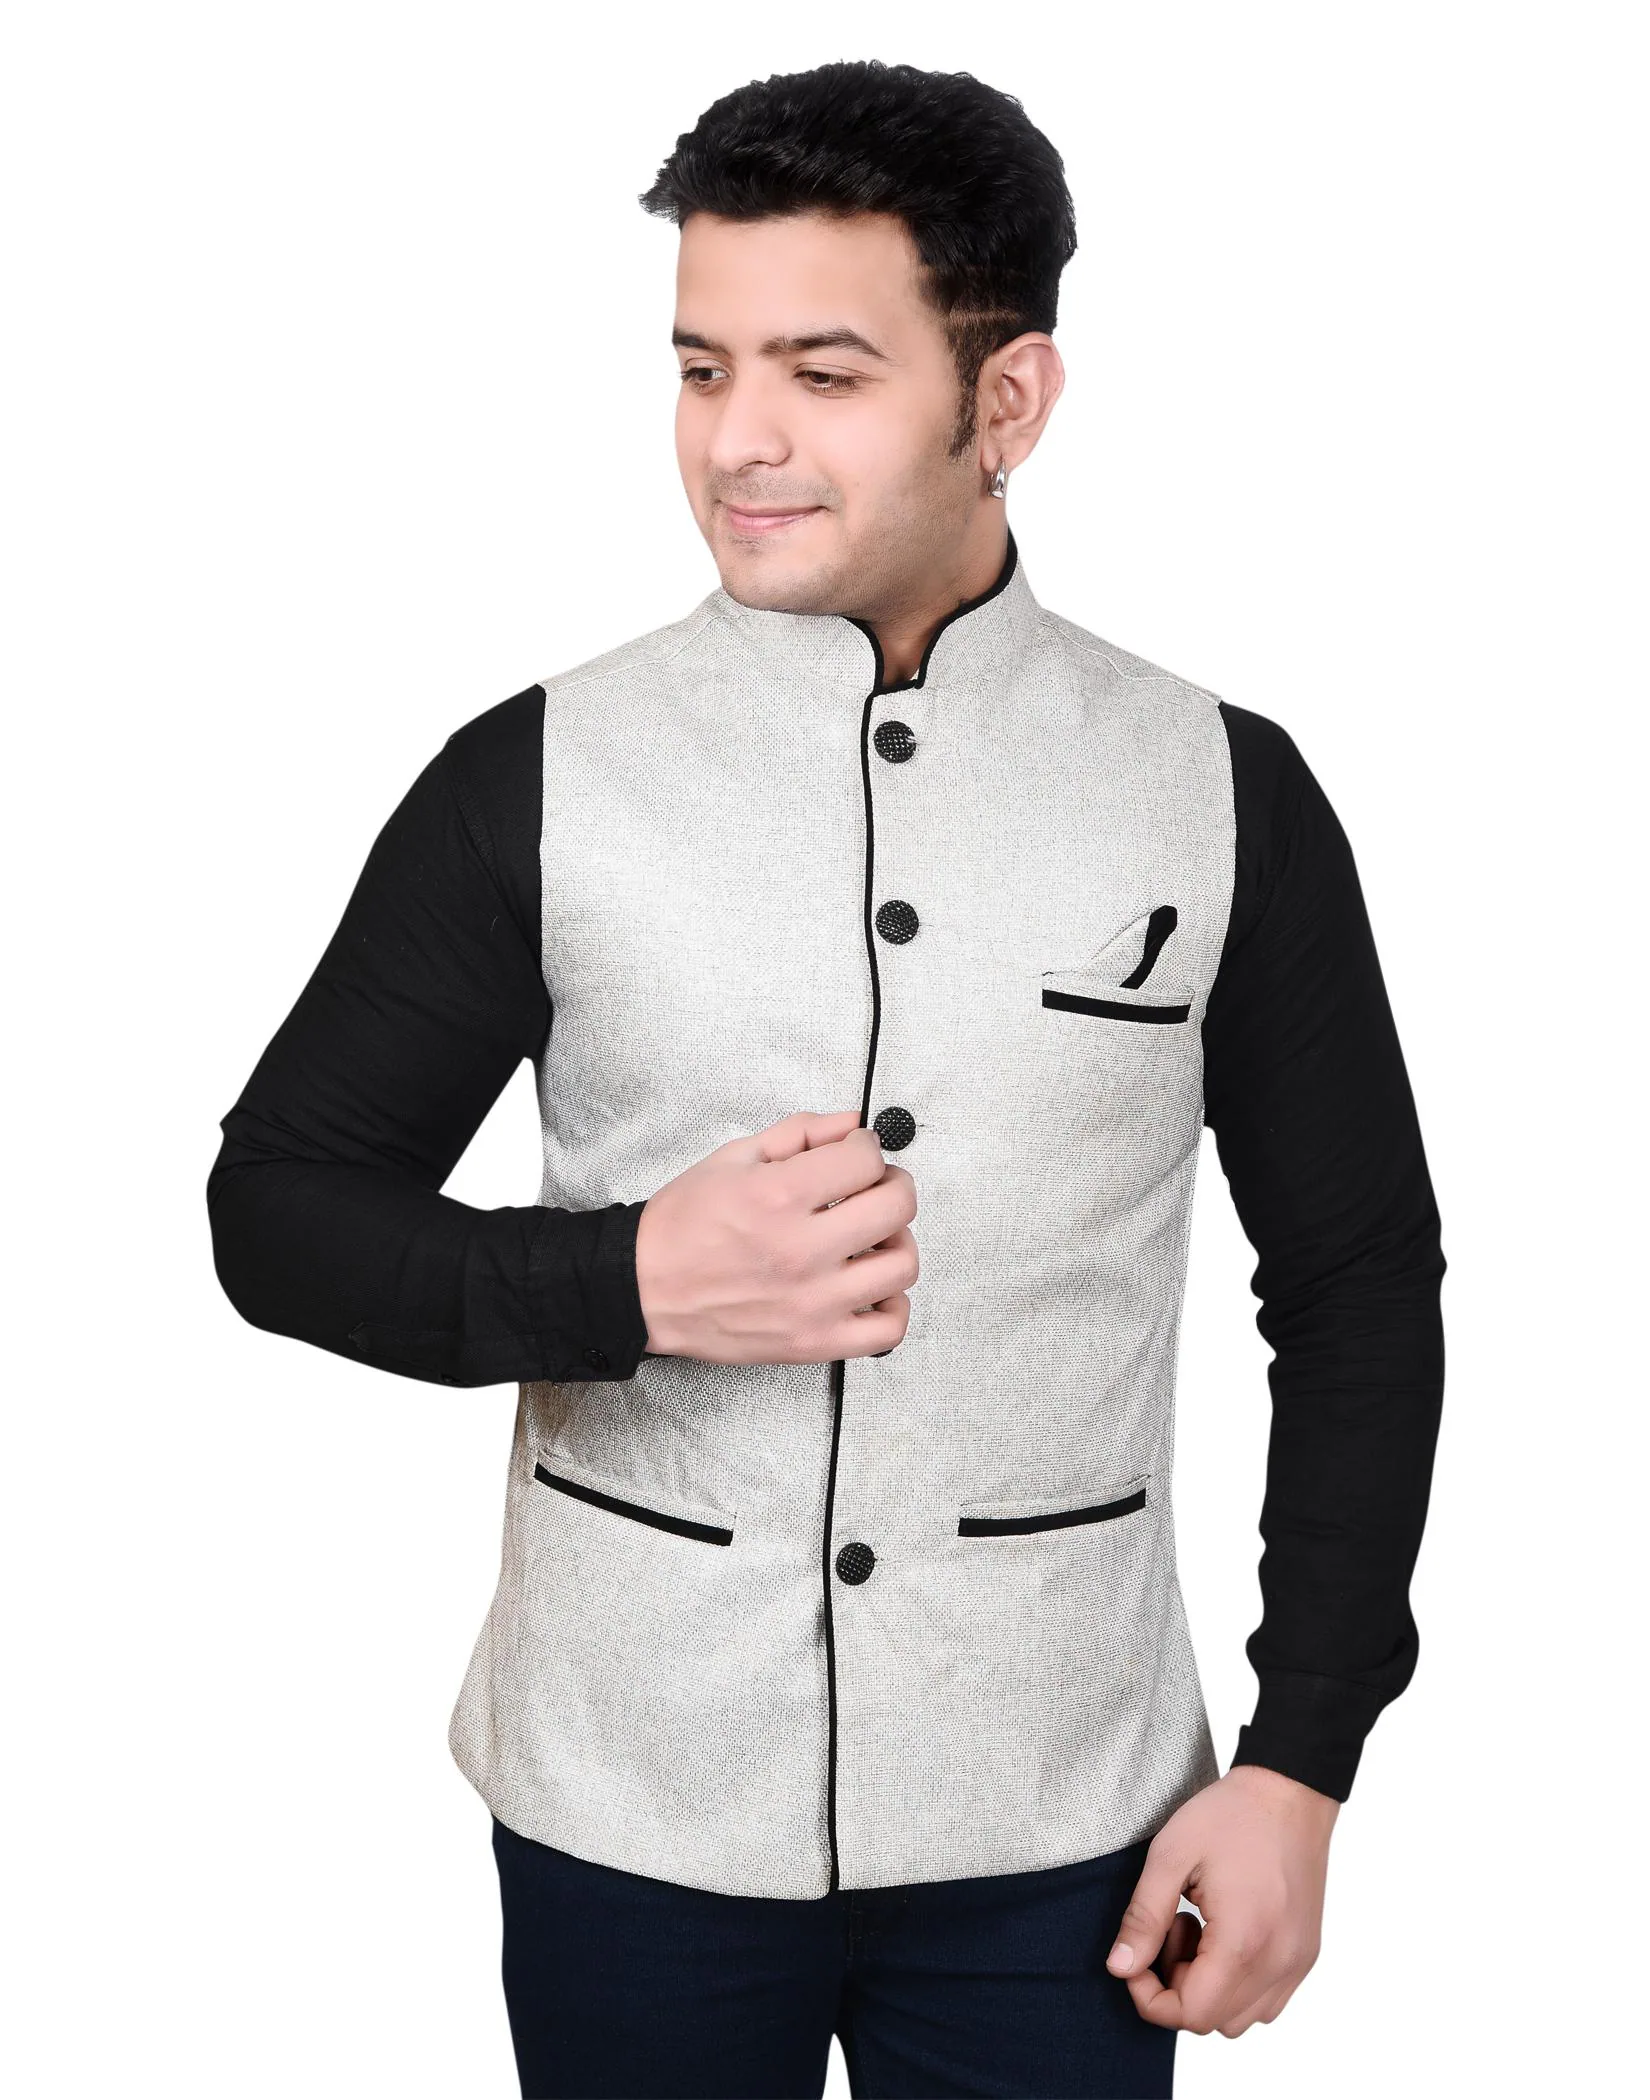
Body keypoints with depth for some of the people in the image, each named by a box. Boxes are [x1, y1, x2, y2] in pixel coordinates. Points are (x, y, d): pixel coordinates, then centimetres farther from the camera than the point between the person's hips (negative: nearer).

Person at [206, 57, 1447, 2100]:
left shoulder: (1221, 794, -4)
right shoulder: (535, 777, -6)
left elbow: (1362, 1291, 3)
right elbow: (278, 1206, 0)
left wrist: (1298, 1769, -1)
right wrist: (628, 1285, -17)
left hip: (1056, 1835, 1)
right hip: (631, 1812, 0)